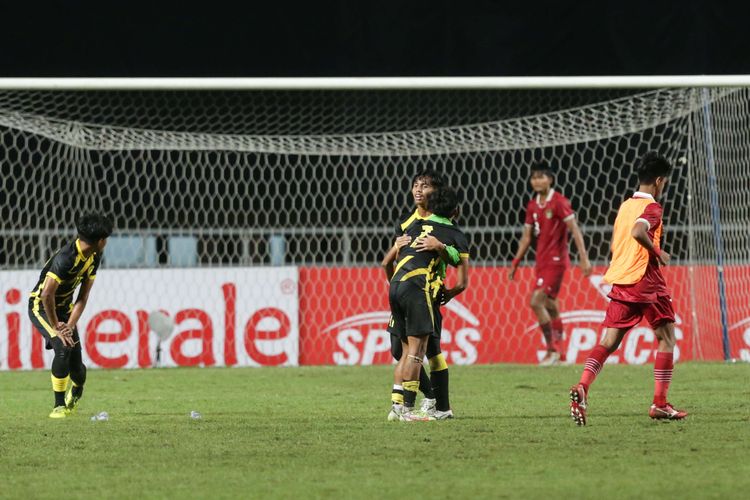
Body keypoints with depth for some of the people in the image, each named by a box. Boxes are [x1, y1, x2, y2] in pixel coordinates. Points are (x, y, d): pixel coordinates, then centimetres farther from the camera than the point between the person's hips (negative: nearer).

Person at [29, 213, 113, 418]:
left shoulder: (94, 258, -5)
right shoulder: (66, 258, -31)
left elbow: (83, 297, -4)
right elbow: (46, 295, -34)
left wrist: (70, 326, -17)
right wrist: (56, 327, -24)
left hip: (64, 307, 6)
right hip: (41, 306, -6)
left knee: (76, 364, -1)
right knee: (63, 347, -28)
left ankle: (75, 393, 35)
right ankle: (59, 406, -19)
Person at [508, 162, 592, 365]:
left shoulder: (559, 202, -11)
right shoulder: (532, 205, 11)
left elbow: (574, 230, -15)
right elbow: (527, 237, 18)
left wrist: (584, 258, -21)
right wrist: (515, 263, 15)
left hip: (555, 261, -7)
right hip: (541, 262, 7)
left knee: (536, 302, -17)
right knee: (550, 306, 11)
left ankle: (552, 350, -9)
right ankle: (559, 352, 19)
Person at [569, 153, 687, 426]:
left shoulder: (624, 206, 16)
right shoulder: (651, 207, -8)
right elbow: (638, 232, -27)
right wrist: (658, 253, -13)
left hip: (620, 281, 7)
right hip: (646, 281, -7)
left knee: (609, 341, 0)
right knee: (666, 338, 8)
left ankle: (583, 386, -24)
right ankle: (660, 404, 4)